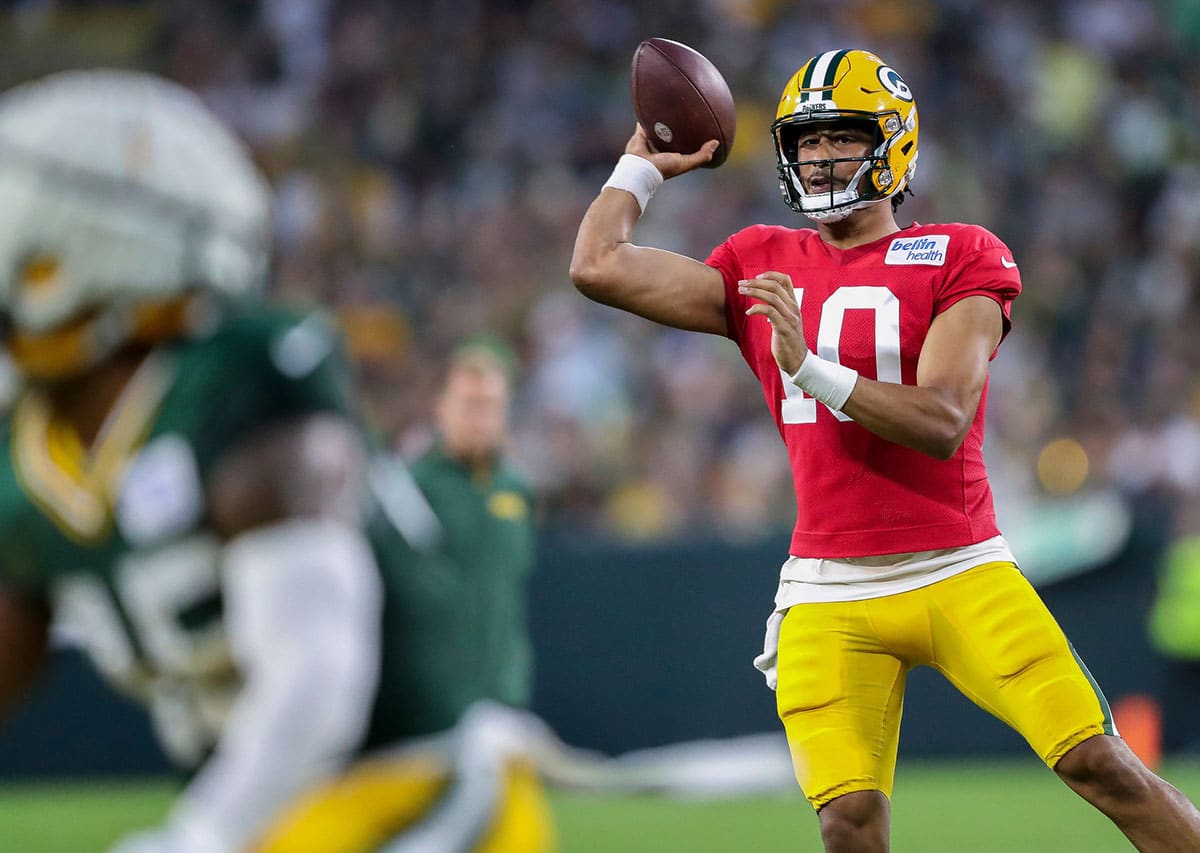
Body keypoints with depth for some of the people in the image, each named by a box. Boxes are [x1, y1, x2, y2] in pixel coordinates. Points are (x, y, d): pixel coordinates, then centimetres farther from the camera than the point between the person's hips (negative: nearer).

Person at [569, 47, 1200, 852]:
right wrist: (645, 165, 19)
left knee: (1099, 763, -11)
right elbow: (599, 267, 8)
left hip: (959, 573, -2)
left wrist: (810, 370, -22)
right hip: (830, 596, 2)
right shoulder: (762, 268, 11)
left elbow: (942, 422, -14)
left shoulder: (960, 259, -1)